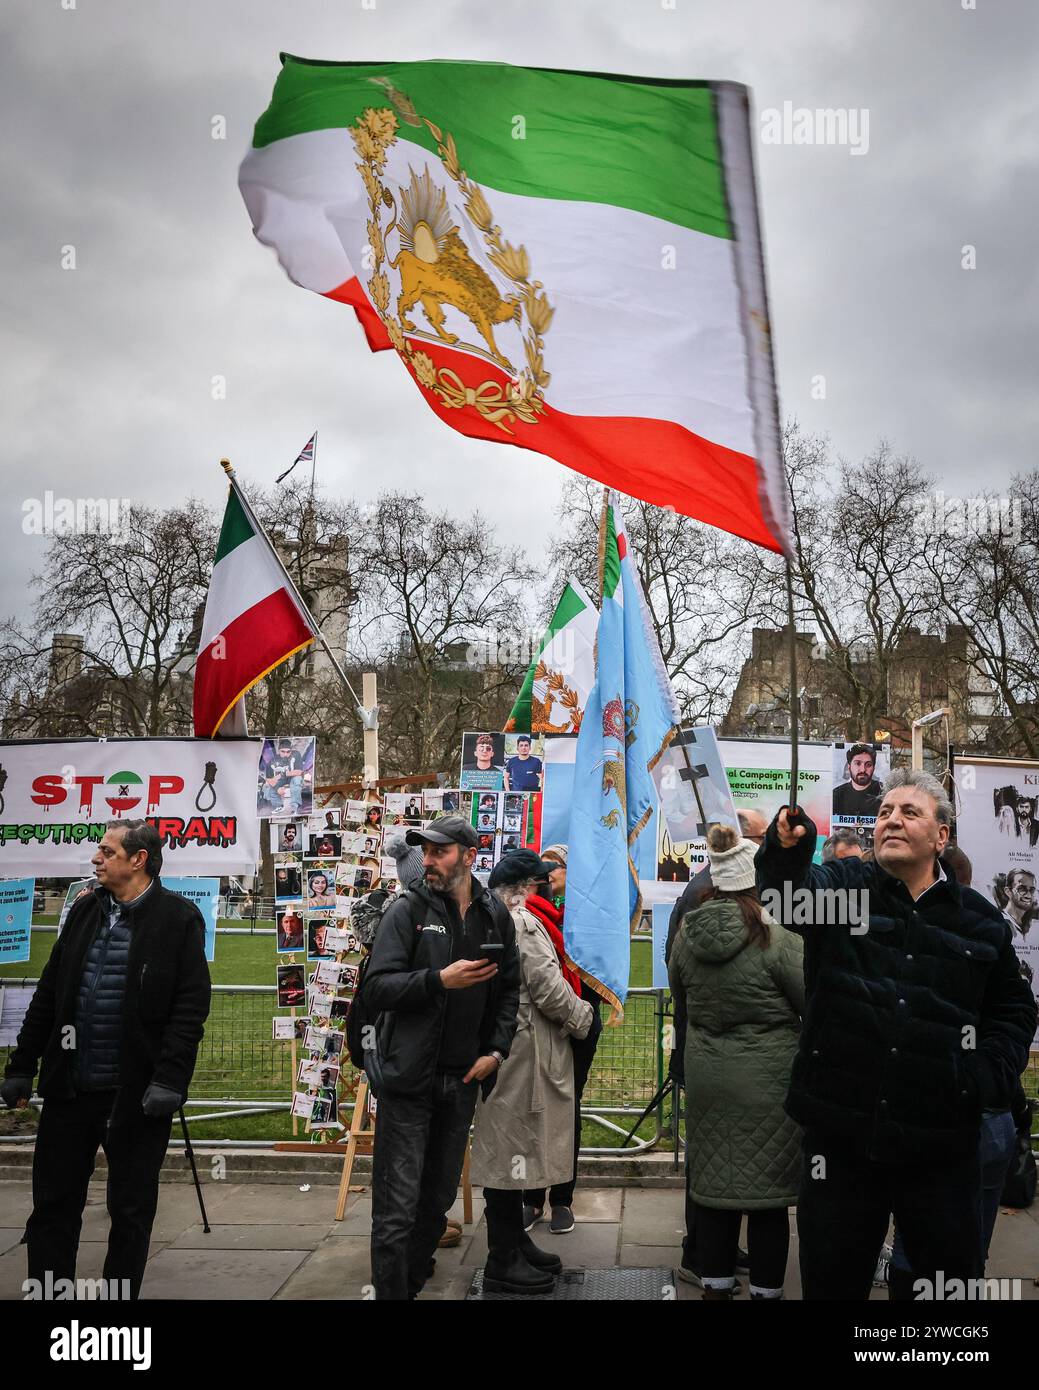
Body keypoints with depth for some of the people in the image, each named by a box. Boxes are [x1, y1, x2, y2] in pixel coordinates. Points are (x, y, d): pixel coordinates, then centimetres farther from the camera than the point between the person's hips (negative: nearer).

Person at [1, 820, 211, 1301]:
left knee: (131, 1209, 8)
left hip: (137, 1092, -5)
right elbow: (48, 993, 13)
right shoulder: (84, 911, 9)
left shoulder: (179, 918, -8)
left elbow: (191, 1005, -12)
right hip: (68, 1085, 5)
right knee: (53, 1203, 12)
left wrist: (170, 1079, -19)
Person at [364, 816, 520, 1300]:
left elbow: (508, 991, 13)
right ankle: (390, 1291, 9)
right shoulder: (407, 909, -7)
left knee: (438, 1198, 15)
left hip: (463, 1078, 4)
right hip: (408, 1078, -4)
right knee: (397, 1206, -4)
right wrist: (440, 979, -26)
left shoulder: (495, 915, 5)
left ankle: (414, 1283, 32)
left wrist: (496, 1051, 2)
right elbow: (377, 988, -14)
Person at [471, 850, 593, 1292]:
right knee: (512, 1145, -2)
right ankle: (502, 1264, 7)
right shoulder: (522, 921, -16)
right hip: (522, 1047, -10)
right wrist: (581, 1017, -3)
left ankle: (514, 1244, 29)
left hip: (506, 1044, 10)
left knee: (509, 1148, 17)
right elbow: (547, 986, -19)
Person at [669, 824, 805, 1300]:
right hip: (767, 1082, -4)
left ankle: (715, 1284, 26)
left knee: (712, 1187, 14)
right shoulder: (776, 938, -18)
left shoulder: (686, 934, -2)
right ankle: (766, 1288, 17)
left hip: (705, 1078, 5)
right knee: (767, 1191, 8)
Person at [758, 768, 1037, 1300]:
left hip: (940, 1147, 2)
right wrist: (787, 848, -45)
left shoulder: (981, 920, 7)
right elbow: (789, 891, -23)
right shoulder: (843, 887, 0)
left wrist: (991, 1073, -1)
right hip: (840, 1132, -1)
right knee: (832, 1280, 13)